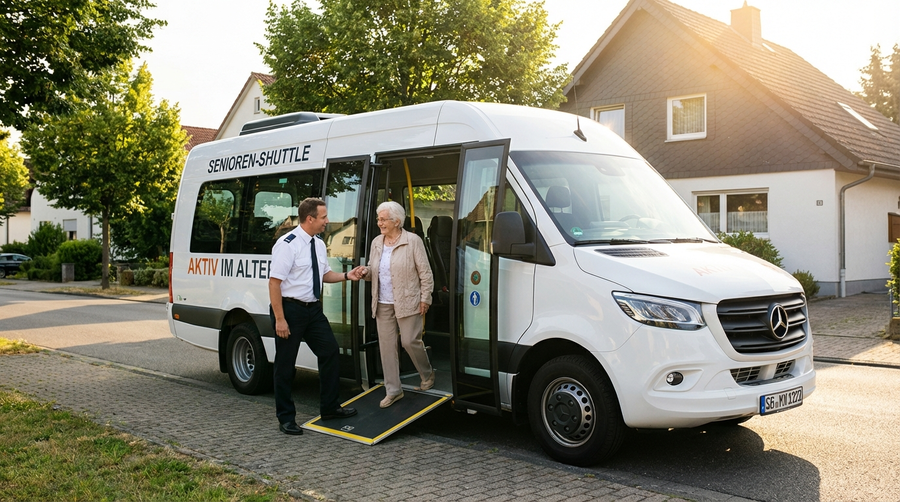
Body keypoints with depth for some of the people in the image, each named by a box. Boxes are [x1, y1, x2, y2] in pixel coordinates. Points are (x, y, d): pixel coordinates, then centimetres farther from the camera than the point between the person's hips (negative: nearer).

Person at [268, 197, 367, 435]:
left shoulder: (318, 244, 8)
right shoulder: (287, 244, -18)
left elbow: (325, 274, 21)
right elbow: (274, 282, -20)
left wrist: (347, 275, 2)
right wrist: (279, 319, -23)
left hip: (313, 309, 8)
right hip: (290, 309, -8)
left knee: (330, 352, 9)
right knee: (285, 365, 4)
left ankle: (330, 408, 24)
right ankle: (286, 418, 18)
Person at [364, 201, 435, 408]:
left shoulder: (413, 241, -8)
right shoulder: (376, 243, 8)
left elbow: (425, 273, -6)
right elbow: (372, 271, 16)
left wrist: (425, 298, -8)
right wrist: (365, 273, -7)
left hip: (407, 303, -5)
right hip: (383, 305, 5)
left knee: (410, 341, -2)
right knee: (387, 346, 5)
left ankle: (427, 374, 27)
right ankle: (393, 390, 14)